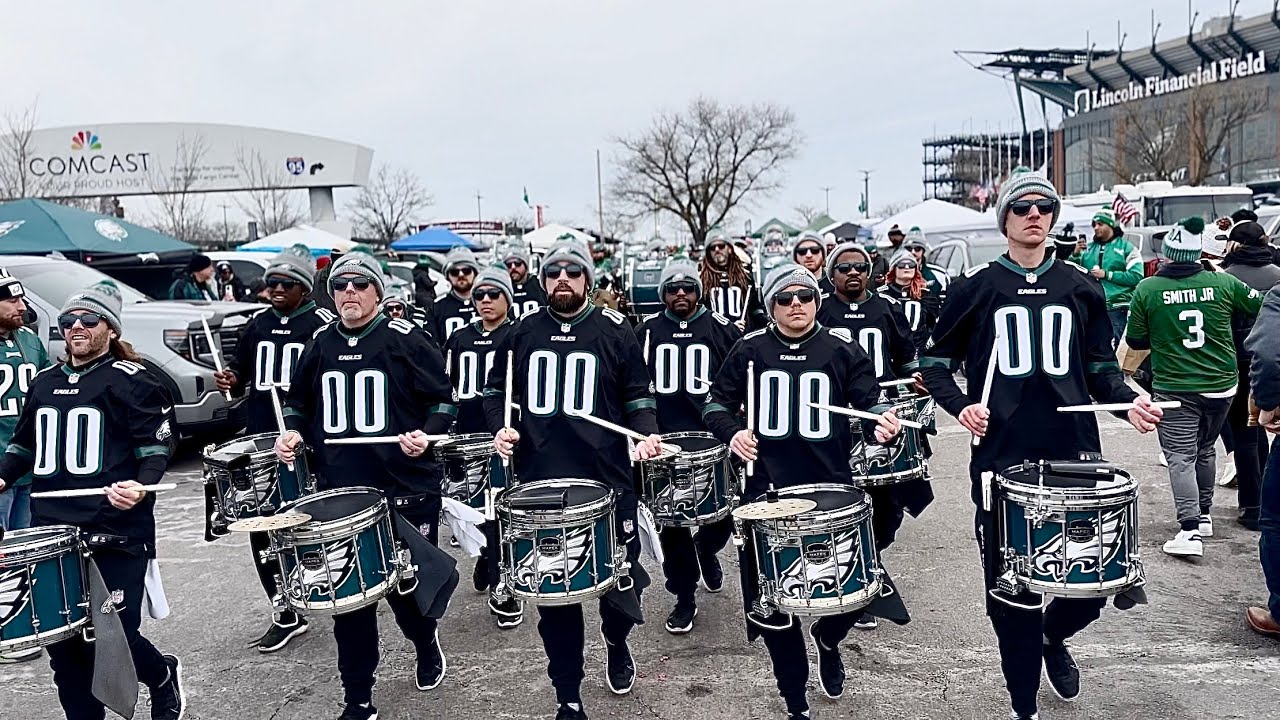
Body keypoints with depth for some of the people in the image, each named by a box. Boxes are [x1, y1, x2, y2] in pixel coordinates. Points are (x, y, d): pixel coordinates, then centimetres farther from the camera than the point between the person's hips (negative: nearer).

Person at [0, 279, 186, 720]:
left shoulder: (131, 381, -3)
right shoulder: (45, 383, 17)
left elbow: (155, 445, -8)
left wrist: (141, 485, -25)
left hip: (115, 534, -6)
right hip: (51, 530, 6)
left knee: (114, 635, -5)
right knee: (62, 642, 5)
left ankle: (164, 677, 27)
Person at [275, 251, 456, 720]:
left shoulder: (404, 339, -5)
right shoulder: (320, 344, 9)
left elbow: (442, 399, -3)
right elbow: (299, 402, 21)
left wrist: (427, 434, -20)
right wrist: (294, 432, 1)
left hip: (405, 489, -3)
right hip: (339, 492, 4)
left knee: (407, 585, 7)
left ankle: (426, 646, 42)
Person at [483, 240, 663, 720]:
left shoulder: (615, 331, 1)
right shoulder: (523, 333, 7)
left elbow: (638, 396, 4)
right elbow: (495, 391, 16)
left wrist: (646, 433, -14)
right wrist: (500, 429, -3)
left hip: (606, 480, -1)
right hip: (539, 481, 2)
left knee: (621, 583, 8)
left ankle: (616, 644, 43)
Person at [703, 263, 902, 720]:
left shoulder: (842, 349, 3)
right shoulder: (750, 351, 3)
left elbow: (869, 403, 3)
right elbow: (716, 403, 8)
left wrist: (881, 424, -19)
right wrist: (732, 432, -12)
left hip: (832, 487, 0)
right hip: (768, 490, 0)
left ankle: (827, 640, 39)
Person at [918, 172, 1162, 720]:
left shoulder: (1080, 288, 11)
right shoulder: (975, 288, 3)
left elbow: (1101, 369, 15)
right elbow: (935, 365, 7)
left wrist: (1129, 401, -4)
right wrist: (961, 406, -10)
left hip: (1074, 452, 3)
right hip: (1001, 456, -2)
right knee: (1011, 594, 3)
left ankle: (1053, 636, 40)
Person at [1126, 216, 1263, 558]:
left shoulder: (1146, 289, -10)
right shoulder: (1223, 283, -4)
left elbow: (1135, 341, -3)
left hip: (1174, 389, -3)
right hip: (1221, 386, 4)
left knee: (1180, 456, -1)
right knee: (1204, 449, 21)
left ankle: (1190, 529, -13)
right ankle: (1204, 515, 34)